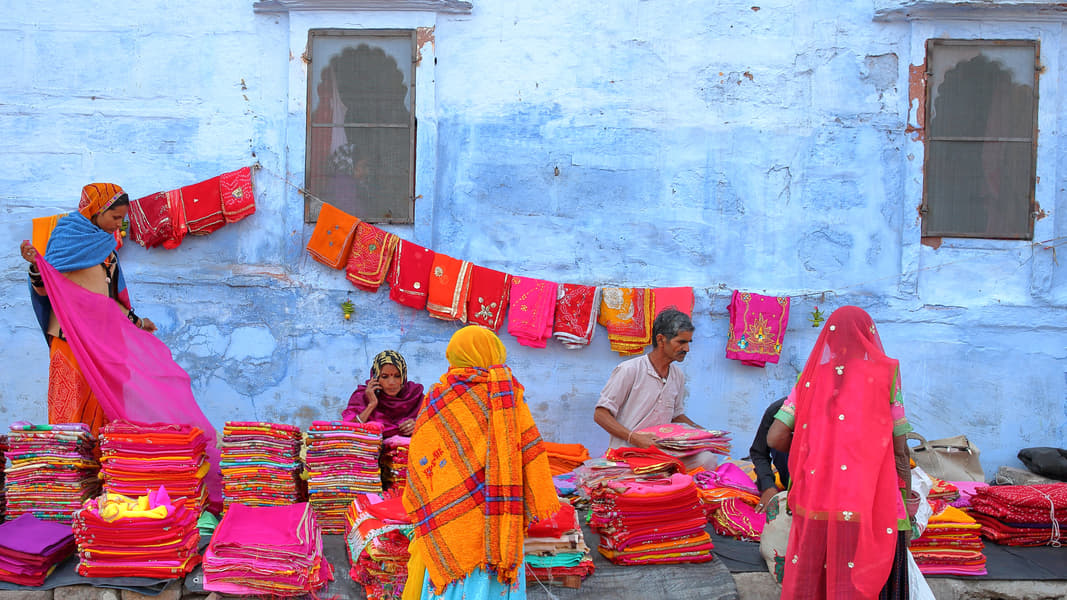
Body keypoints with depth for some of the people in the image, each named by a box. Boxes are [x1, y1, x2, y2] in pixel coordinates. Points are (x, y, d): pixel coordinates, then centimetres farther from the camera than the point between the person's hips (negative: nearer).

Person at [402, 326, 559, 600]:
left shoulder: (438, 396, 2)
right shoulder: (509, 394, -2)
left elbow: (419, 456, 6)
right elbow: (529, 449, -4)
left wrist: (423, 508, 16)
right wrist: (539, 502, 3)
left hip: (446, 513, 2)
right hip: (494, 515, -1)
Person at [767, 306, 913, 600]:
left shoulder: (811, 377, 7)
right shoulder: (884, 372, 1)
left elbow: (775, 438, 0)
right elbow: (899, 450, 0)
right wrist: (904, 510, 8)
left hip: (814, 507, 3)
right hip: (869, 507, -3)